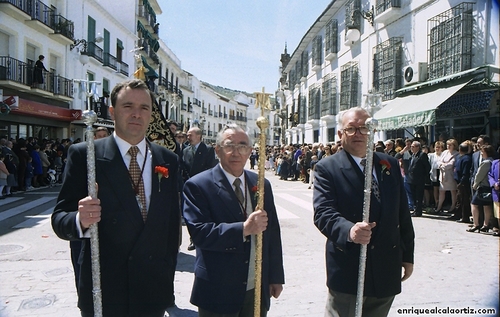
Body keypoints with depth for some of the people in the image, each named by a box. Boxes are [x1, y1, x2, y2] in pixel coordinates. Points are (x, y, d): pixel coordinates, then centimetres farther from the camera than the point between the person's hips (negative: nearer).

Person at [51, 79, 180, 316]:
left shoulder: (168, 160, 2)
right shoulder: (83, 155, -7)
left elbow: (172, 223, 6)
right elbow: (60, 218, -8)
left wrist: (167, 276, 7)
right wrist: (80, 220, -29)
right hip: (102, 289, -2)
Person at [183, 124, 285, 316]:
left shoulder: (262, 184, 5)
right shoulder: (197, 185, -9)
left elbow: (273, 233, 8)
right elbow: (199, 232, -19)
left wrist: (276, 276, 9)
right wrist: (243, 229, -28)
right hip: (218, 291, -4)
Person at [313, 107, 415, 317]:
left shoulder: (390, 165, 8)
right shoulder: (327, 168, -7)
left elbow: (403, 213, 11)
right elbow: (323, 212, -19)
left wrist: (408, 255, 12)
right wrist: (349, 231, -37)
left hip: (387, 269, 5)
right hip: (347, 270, -4)